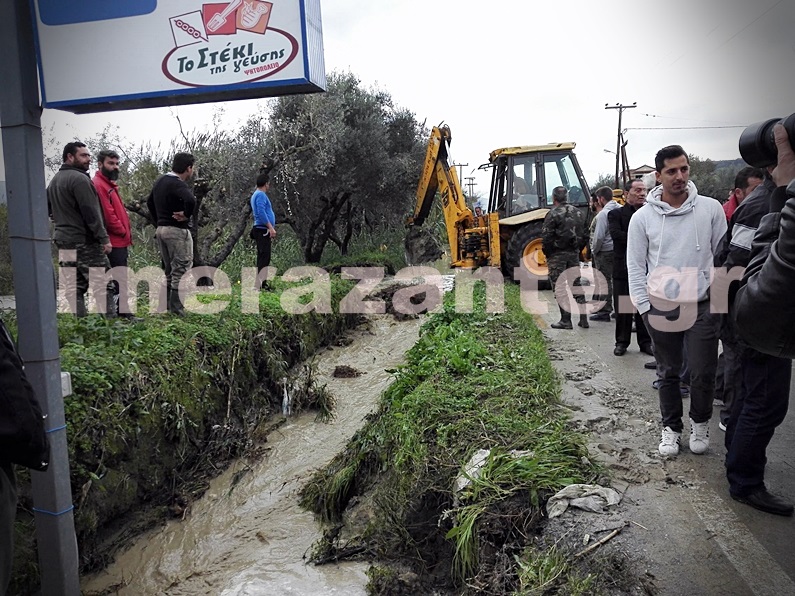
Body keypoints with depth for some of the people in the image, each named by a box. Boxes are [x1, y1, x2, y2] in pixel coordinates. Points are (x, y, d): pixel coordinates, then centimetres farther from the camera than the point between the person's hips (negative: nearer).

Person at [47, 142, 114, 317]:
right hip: (85, 242, -9)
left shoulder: (54, 180, 17)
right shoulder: (79, 178, -12)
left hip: (63, 242, 9)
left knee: (73, 288, 8)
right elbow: (91, 212, -18)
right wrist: (104, 238, -17)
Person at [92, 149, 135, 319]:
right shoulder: (98, 185, -14)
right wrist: (124, 233, -9)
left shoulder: (109, 184, 20)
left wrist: (126, 235, 12)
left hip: (120, 242, 11)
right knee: (116, 282, -8)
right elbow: (108, 216, -21)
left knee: (119, 280, 15)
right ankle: (120, 313, -6)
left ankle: (122, 312, 22)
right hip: (113, 243, -11)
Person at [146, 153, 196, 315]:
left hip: (161, 229, 9)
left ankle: (166, 306, 22)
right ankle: (177, 309, -2)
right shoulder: (178, 184, -17)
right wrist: (186, 215, -19)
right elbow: (190, 200, -37)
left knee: (169, 270, 17)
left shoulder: (160, 181, 12)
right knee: (180, 270, -2)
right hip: (177, 231, -9)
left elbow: (149, 201, 24)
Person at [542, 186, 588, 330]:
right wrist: (577, 250, 17)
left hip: (557, 255, -6)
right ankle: (583, 319, 13)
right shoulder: (577, 213, 10)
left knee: (560, 288, -1)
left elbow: (546, 237, -15)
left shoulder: (553, 214, -11)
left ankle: (566, 320, -2)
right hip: (574, 254, 6)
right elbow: (584, 235, 12)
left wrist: (547, 253, -2)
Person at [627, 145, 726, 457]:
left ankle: (700, 423, 28)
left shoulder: (711, 209, 0)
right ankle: (671, 428, 27)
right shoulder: (643, 217, -1)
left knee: (703, 373, 2)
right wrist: (645, 307, -4)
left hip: (702, 305, 0)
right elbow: (635, 266, 1)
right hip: (661, 307, 0)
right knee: (668, 373, 11)